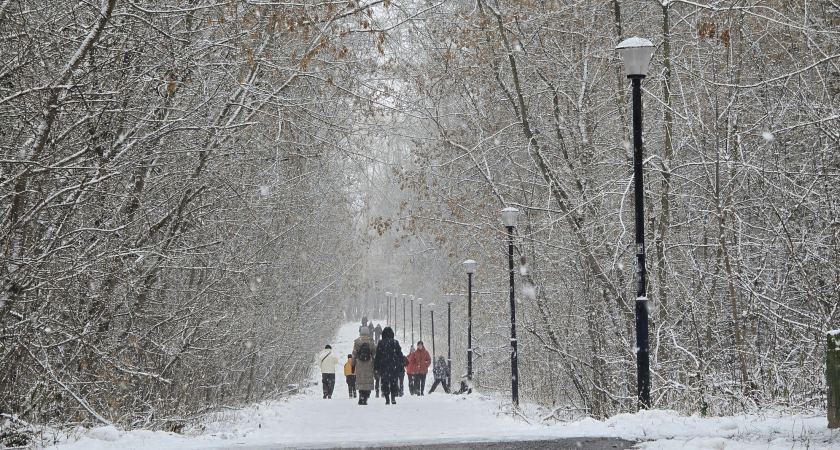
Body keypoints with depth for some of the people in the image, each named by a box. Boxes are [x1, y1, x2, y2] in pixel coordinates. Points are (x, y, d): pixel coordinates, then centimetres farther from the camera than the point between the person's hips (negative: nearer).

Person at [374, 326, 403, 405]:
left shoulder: (380, 343, 0)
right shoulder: (395, 342, 3)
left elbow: (377, 356, 0)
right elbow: (400, 354, 5)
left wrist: (377, 367, 5)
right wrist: (401, 365, 11)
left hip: (383, 366, -1)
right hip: (394, 366, 1)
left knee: (385, 382, 2)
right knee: (394, 382, 8)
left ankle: (387, 399, -6)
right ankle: (393, 398, -2)